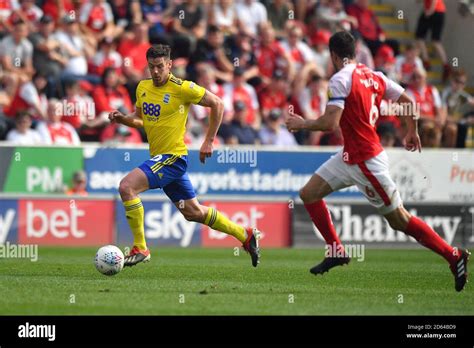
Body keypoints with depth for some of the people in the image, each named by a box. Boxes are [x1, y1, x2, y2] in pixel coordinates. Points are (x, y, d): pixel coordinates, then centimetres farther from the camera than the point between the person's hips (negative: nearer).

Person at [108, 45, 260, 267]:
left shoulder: (181, 88, -14)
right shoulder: (143, 88, 7)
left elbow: (217, 104, -6)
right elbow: (139, 119, 21)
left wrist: (209, 141, -6)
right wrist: (122, 119, -1)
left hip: (173, 157, -8)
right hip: (158, 157, 8)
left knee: (126, 186, -22)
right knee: (193, 212, 16)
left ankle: (140, 248, -13)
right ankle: (246, 236, 30)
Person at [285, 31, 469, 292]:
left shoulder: (340, 79, -18)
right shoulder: (372, 75, 6)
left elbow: (330, 123, -26)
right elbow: (408, 101, 11)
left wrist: (302, 123, -8)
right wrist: (412, 133, 27)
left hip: (366, 161, -9)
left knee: (399, 220, -2)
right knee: (308, 194, 9)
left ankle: (454, 256, 4)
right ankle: (336, 252, 13)